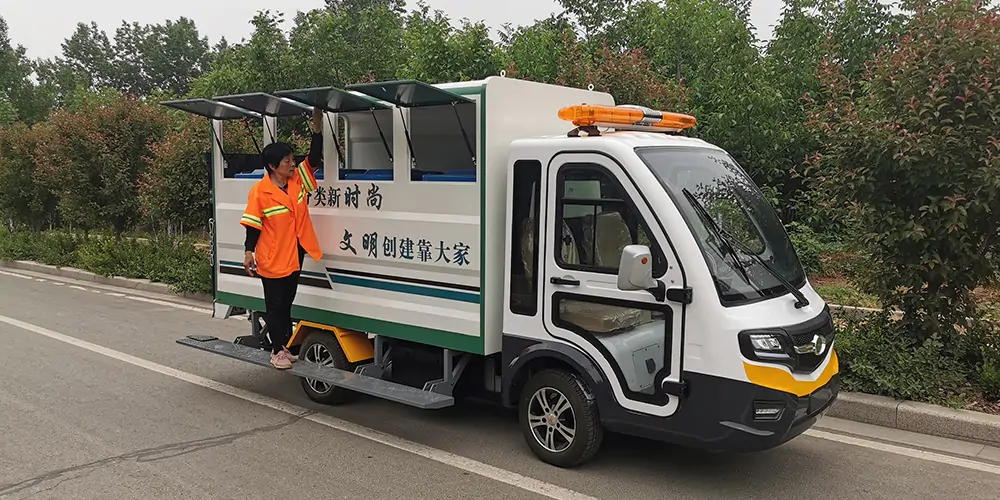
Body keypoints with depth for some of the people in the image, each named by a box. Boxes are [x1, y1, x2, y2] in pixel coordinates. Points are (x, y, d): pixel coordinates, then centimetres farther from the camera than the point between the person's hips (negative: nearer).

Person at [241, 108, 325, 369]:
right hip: (271, 260, -6)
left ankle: (286, 347, 28)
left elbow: (315, 157, -5)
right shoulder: (260, 192, -15)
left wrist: (317, 125, -13)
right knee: (274, 306, 6)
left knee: (287, 305, 17)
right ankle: (277, 352, 16)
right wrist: (249, 252, -15)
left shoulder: (298, 180, 0)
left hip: (294, 257, 6)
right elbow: (253, 225, -11)